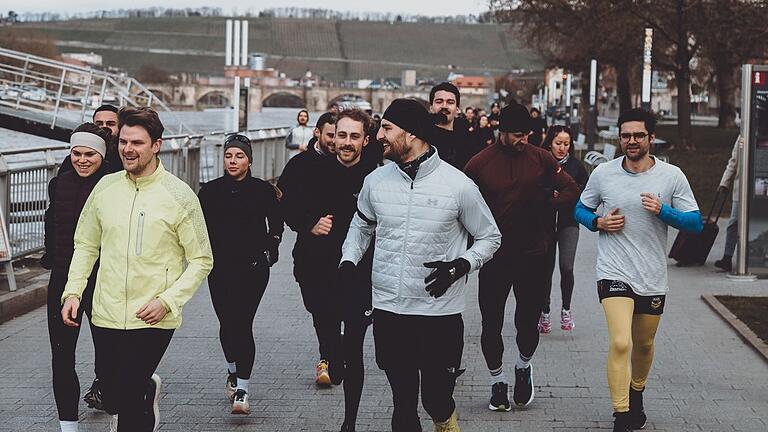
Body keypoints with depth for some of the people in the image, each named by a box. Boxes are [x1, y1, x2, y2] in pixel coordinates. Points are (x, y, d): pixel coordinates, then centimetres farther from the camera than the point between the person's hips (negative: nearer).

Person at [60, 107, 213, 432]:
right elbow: (86, 245, 15)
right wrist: (73, 291, 2)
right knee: (111, 401, 14)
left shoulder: (179, 196, -7)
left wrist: (167, 301, -15)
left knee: (127, 399, -13)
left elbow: (202, 260, -3)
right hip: (106, 315, 4)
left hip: (153, 319, -4)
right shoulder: (105, 187, 5)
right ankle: (148, 389, 46)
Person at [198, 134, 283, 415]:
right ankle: (233, 370, 35)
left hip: (254, 268, -2)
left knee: (242, 324, -9)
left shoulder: (263, 191, 3)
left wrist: (268, 253, 3)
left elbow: (276, 226, 12)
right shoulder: (210, 191, 5)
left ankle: (242, 389, -7)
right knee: (227, 323, 5)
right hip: (221, 267, 2)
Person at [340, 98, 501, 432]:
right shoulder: (376, 181, 3)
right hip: (388, 313, 3)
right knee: (403, 402, 8)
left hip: (440, 314, -3)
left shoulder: (458, 185, -7)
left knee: (437, 401, 5)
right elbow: (362, 225, 23)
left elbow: (490, 237, 4)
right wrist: (348, 261, 7)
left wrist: (460, 265, -13)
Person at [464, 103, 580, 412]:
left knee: (528, 321, 6)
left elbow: (572, 194, 4)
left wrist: (545, 200, -11)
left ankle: (524, 367, 36)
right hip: (494, 256, 0)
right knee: (491, 322, 6)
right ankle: (497, 381, 25)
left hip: (533, 256, 1)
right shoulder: (480, 163, -4)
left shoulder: (542, 159, 0)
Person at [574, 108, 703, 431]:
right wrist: (598, 222, -9)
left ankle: (636, 395, 47)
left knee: (644, 344, 19)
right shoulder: (603, 174, -2)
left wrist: (663, 211, -18)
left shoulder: (672, 176, -3)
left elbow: (696, 223, -1)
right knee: (620, 342, -19)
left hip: (653, 278, 2)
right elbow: (581, 209, 12)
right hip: (614, 273, -2)